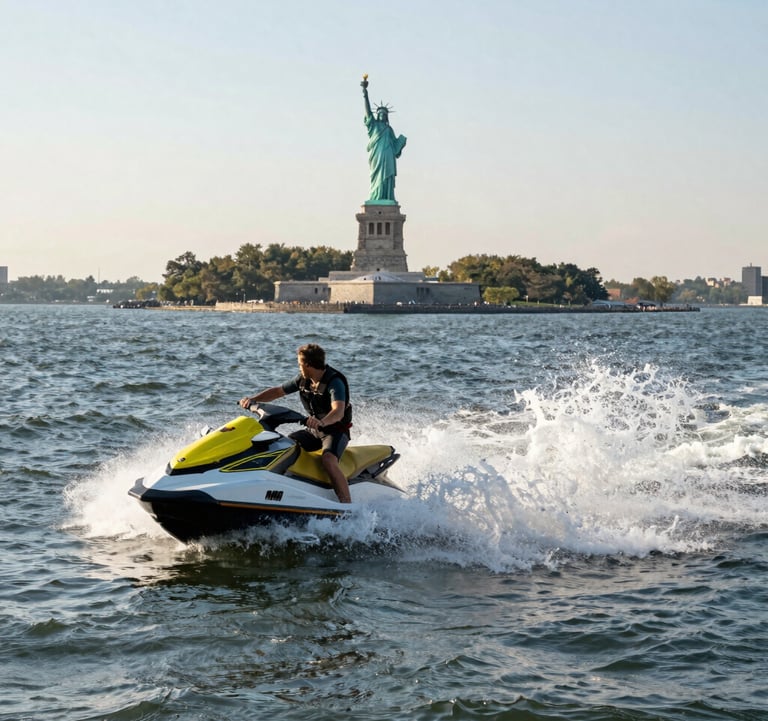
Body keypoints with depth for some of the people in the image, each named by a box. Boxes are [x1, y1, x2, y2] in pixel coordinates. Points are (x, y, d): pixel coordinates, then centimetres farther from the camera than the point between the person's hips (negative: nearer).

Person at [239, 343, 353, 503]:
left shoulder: (335, 382, -22)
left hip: (336, 431, -8)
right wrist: (252, 399, -4)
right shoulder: (303, 379, 1)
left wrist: (322, 422, -59)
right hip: (314, 430, 8)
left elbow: (338, 412, -38)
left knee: (328, 461, -35)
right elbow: (278, 391, 11)